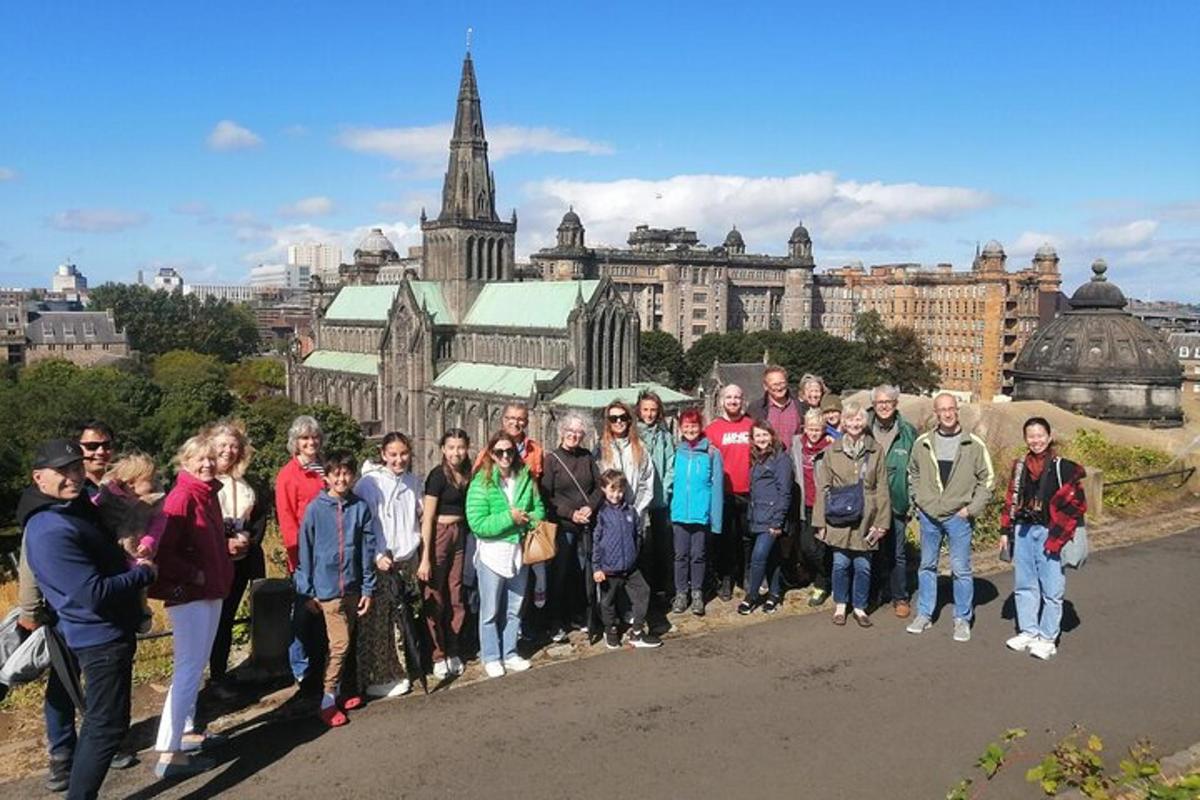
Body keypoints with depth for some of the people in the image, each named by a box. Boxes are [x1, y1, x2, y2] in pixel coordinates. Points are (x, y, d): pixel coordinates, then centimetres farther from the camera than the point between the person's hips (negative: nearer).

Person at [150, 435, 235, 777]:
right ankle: (168, 753, -6)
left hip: (212, 591, 9)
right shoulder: (181, 497, -16)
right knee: (188, 668, -9)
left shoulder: (209, 494, 10)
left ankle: (186, 732, 29)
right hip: (188, 594, -9)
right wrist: (194, 575, -17)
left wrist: (223, 575, 10)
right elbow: (164, 551, -22)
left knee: (197, 666, 17)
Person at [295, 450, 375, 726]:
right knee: (340, 643, -6)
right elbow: (305, 551, -2)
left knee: (344, 643, 14)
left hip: (352, 586, 3)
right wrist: (307, 591, -1)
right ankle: (328, 701, 6)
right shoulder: (315, 509, -7)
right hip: (327, 587, -3)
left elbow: (368, 550, 3)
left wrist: (368, 588, 2)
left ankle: (339, 690, 30)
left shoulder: (361, 507, -1)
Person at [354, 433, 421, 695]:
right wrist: (376, 557, -14)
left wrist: (423, 558, 11)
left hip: (408, 560, 5)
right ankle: (379, 678, 10)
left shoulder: (414, 483, 6)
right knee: (378, 622, -2)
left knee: (406, 621, 9)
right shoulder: (369, 483, -9)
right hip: (380, 564, -4)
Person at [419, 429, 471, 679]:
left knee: (456, 597, 8)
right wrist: (425, 558, -14)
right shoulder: (438, 475, -11)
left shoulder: (467, 474, 5)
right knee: (436, 597, 3)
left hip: (460, 536, 5)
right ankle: (438, 654, 15)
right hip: (438, 535, -5)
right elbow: (427, 518, -12)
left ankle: (453, 651, 21)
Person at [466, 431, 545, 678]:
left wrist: (528, 519, -14)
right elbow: (477, 523, -18)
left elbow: (539, 509, 8)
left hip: (520, 551, 4)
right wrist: (509, 518, -21)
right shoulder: (481, 483, -12)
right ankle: (491, 657, 22)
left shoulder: (525, 478, 1)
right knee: (491, 610, 7)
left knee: (514, 608, 16)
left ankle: (509, 653, 31)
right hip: (492, 553, -4)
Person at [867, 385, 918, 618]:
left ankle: (900, 598, 16)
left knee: (897, 553, 4)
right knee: (875, 551, 11)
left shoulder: (908, 433, -1)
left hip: (897, 503, -1)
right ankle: (880, 592, 25)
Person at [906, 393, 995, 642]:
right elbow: (913, 474, 15)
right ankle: (924, 615, 24)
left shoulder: (974, 445, -5)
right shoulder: (922, 443, 2)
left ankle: (963, 619, 15)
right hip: (928, 516, 3)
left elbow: (987, 479, -1)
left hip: (958, 517, -3)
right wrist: (918, 501, 5)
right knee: (927, 566, 12)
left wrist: (972, 508, -8)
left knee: (961, 570, 1)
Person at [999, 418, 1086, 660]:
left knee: (1051, 588, 1)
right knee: (1024, 585, 13)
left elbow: (1075, 503, -8)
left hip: (1049, 533, -5)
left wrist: (1060, 535, -12)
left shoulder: (1063, 467, -7)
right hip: (1023, 530, 5)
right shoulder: (1020, 466, 9)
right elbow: (1011, 500, 14)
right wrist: (1006, 531, 11)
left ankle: (1047, 638, 13)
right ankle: (1028, 632, 26)